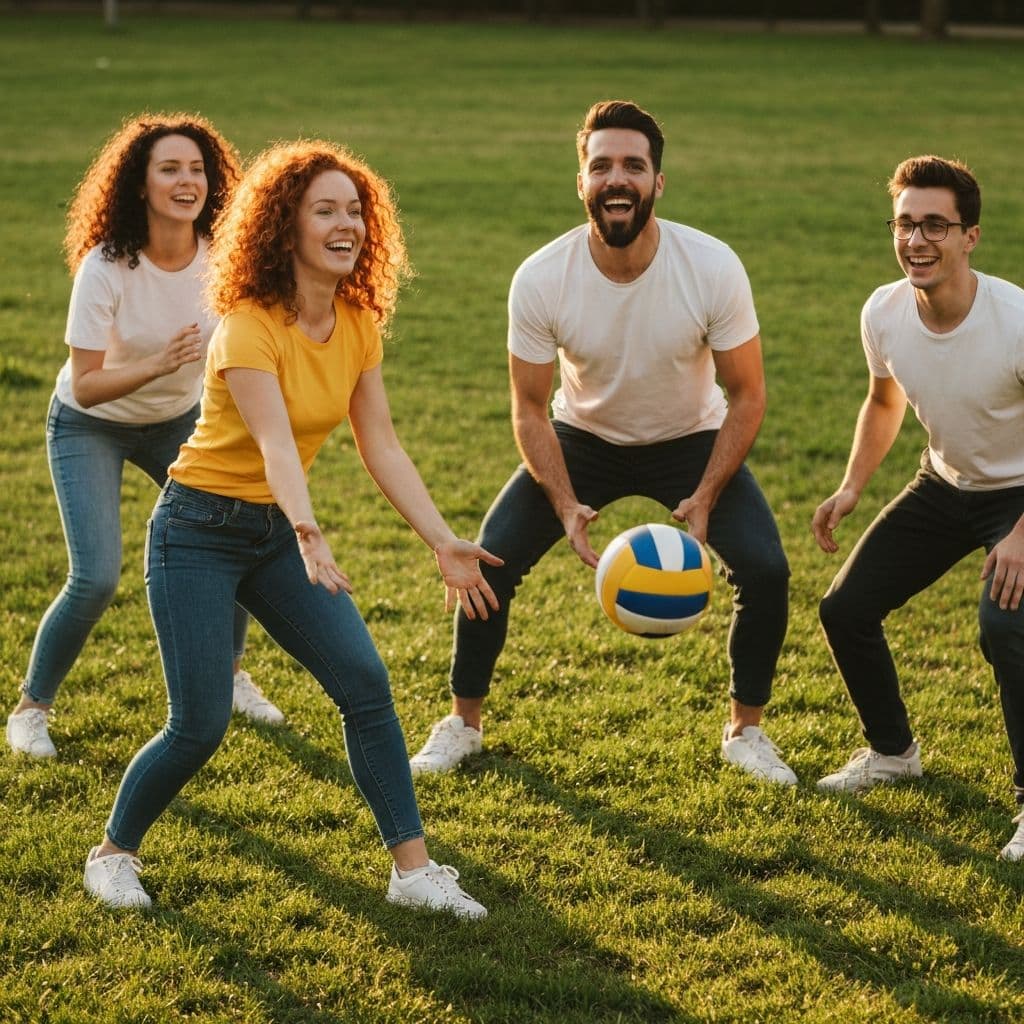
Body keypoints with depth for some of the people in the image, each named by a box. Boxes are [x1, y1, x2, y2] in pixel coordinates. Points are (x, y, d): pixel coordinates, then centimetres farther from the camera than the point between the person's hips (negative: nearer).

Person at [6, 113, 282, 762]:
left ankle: (229, 673, 23)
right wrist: (157, 366, -43)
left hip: (178, 419, 5)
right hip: (91, 428, -4)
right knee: (96, 579, -17)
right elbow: (85, 389, -27)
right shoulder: (106, 268, -29)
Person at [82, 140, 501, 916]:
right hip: (199, 532, -6)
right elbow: (276, 446, -36)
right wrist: (310, 536, -51)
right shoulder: (249, 328, -22)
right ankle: (113, 853, 15)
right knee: (200, 725, -9)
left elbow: (383, 450, -1)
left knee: (366, 683, -7)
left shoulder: (358, 326, -1)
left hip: (278, 532, 6)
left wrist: (445, 545, -10)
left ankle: (413, 868, 0)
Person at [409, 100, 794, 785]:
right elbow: (530, 409, -12)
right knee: (490, 561, -13)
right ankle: (464, 722, 11)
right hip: (583, 438, 1)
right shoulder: (541, 280, -24)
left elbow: (746, 395, -14)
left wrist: (705, 498, -24)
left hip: (692, 440, 0)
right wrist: (566, 506, -25)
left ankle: (746, 729, 7)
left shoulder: (714, 268, -26)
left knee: (765, 569, -18)